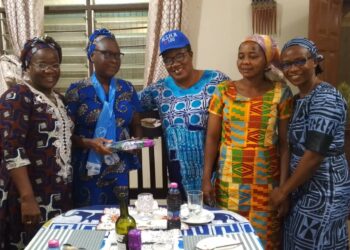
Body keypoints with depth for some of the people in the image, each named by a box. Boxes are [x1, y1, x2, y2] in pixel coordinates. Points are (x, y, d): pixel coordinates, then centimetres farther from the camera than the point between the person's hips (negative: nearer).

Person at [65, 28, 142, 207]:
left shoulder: (127, 89, 7)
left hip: (119, 170, 3)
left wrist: (137, 141, -7)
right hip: (88, 170, -3)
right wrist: (89, 143, -20)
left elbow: (136, 126, 13)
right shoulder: (77, 91, -3)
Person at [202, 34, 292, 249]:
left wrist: (284, 187, -6)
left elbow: (285, 143, -3)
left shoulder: (280, 93, -4)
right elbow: (212, 137, 0)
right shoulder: (224, 91, -1)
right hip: (228, 180, 1)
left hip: (265, 181, -1)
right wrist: (206, 179, -3)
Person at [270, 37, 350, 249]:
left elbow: (315, 154, -23)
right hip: (304, 188, 8)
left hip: (324, 191, -8)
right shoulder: (300, 98, 9)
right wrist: (288, 188, 9)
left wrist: (283, 191, -15)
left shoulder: (325, 98, -18)